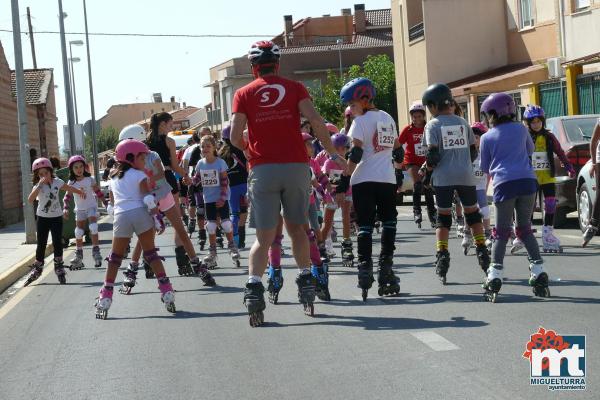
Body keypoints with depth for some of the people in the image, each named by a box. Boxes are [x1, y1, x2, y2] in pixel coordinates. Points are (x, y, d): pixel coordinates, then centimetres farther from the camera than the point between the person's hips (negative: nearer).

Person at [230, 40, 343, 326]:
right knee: (296, 227, 19)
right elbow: (315, 120, -7)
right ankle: (306, 283, 19)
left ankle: (254, 288, -14)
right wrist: (332, 154, 0)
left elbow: (235, 137, -2)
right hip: (296, 166, 1)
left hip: (262, 170, -1)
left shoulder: (243, 94, 8)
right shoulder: (295, 88, 8)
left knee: (264, 237, 2)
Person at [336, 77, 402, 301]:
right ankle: (385, 272, 9)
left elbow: (355, 155, -13)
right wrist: (398, 169, 31)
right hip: (387, 180, 4)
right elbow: (397, 151, 19)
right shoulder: (388, 119, 14)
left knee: (365, 226, 0)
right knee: (389, 223, 10)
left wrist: (344, 181, -13)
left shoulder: (361, 121, -5)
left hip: (364, 181, -4)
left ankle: (365, 270, -5)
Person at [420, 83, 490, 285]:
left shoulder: (433, 125, -4)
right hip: (465, 176, 3)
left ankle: (442, 254, -3)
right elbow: (473, 152, 10)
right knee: (472, 213, 14)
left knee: (443, 216, 5)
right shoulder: (462, 122, 8)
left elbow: (433, 154, -11)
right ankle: (482, 252, 16)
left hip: (444, 177, -3)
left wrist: (427, 168, 6)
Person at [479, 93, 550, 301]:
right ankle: (539, 273, 6)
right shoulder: (520, 129, 10)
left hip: (504, 184, -2)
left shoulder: (487, 137, 4)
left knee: (502, 233, 3)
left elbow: (484, 168, 12)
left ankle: (494, 277, -6)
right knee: (525, 229, 13)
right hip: (527, 182, 2)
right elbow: (531, 149, 28)